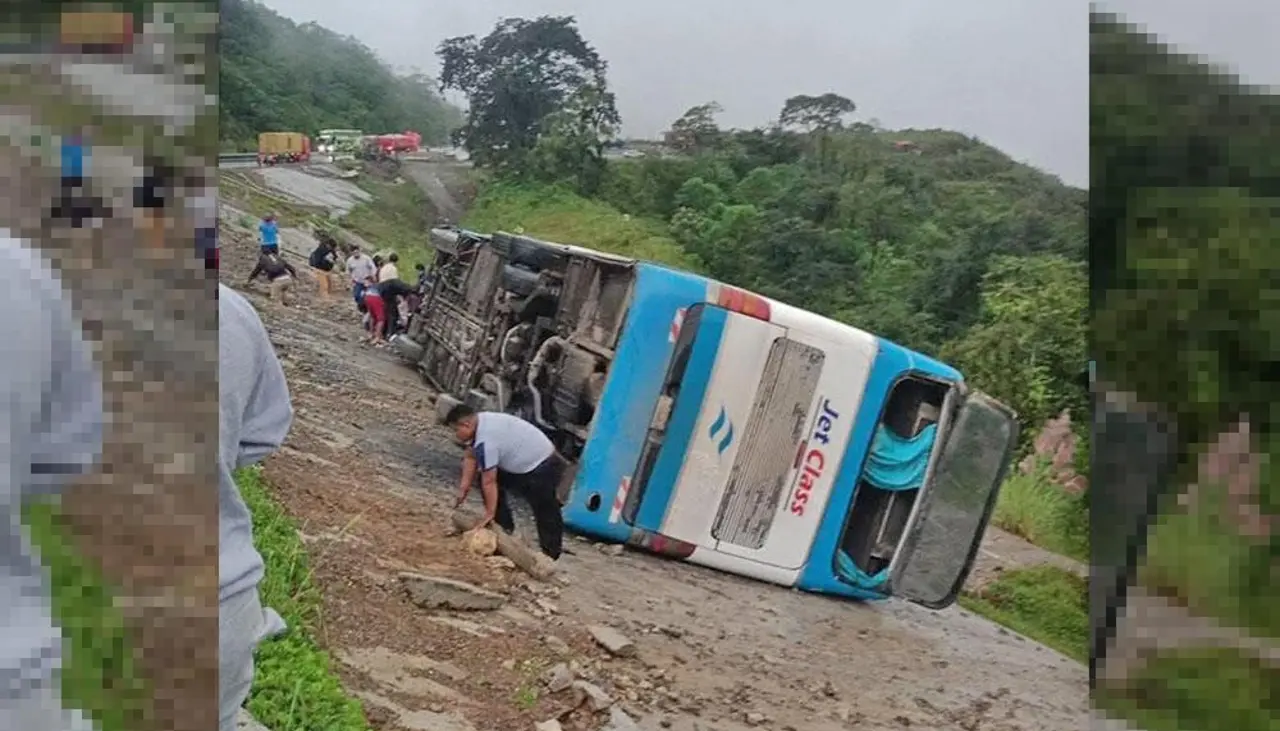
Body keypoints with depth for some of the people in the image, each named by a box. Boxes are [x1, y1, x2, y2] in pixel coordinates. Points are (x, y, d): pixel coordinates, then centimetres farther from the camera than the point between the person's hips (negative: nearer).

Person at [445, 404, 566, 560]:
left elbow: (489, 481, -22)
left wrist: (489, 513, -13)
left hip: (543, 469, -11)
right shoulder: (480, 422, 1)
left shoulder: (485, 441, -27)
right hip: (523, 465, 11)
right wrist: (464, 487, 10)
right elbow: (470, 456, 12)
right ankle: (504, 528, 23)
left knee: (545, 512, -10)